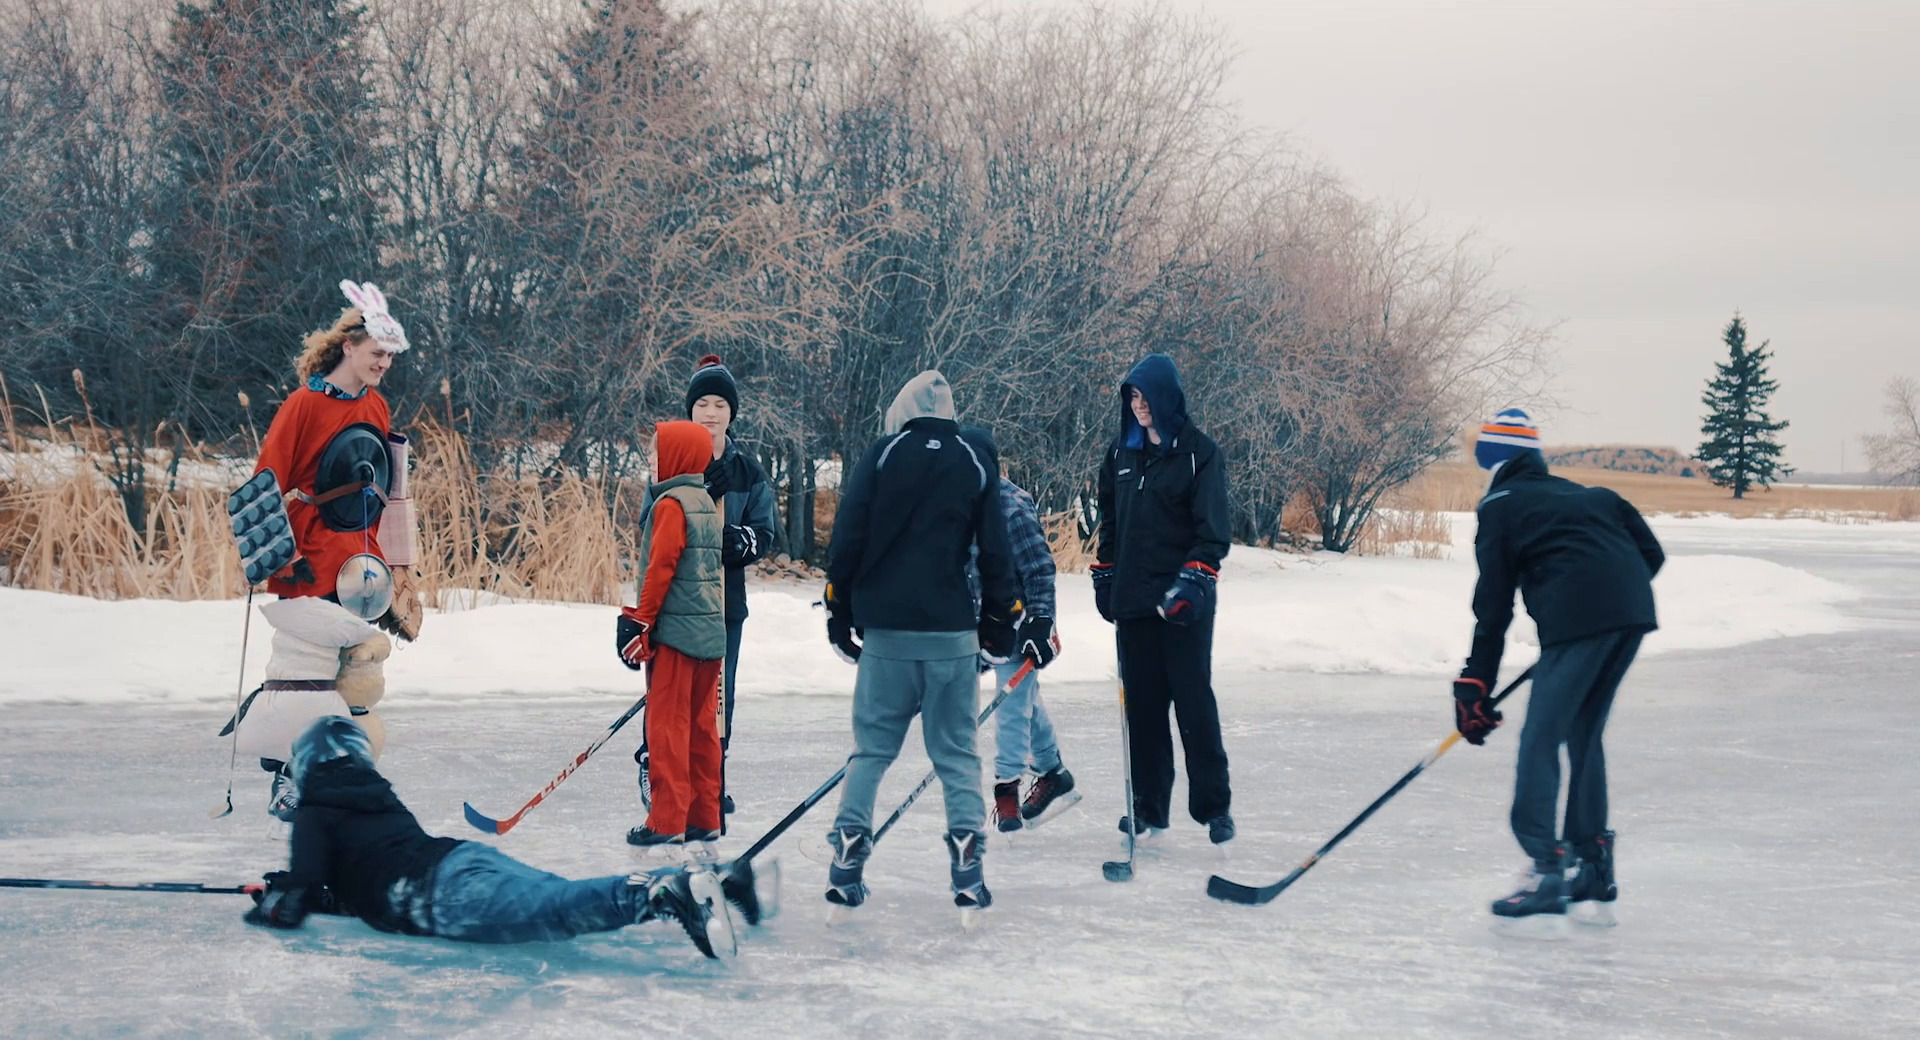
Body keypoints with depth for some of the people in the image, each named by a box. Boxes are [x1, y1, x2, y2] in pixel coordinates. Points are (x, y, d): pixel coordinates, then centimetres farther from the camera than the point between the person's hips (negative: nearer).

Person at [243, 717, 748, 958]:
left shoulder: (316, 814, 15)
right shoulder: (379, 796, 39)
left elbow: (298, 899, 6)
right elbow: (360, 882, 51)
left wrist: (270, 909, 27)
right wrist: (297, 889, 52)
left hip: (440, 892, -8)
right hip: (468, 855, 8)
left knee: (551, 909, -29)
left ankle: (666, 894, -55)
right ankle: (719, 881, -21)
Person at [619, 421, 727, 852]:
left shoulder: (671, 503, -11)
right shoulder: (706, 502, 16)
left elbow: (660, 569, -16)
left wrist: (641, 623, -11)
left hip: (676, 632, -8)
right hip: (710, 632, 8)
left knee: (668, 725, -4)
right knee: (702, 726, 11)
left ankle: (667, 821, -3)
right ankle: (705, 818, 14)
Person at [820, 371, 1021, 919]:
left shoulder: (881, 454, 1)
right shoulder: (976, 460, 5)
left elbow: (847, 539, -1)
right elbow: (995, 550, 5)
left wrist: (840, 615, 7)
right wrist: (1000, 622, 13)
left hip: (885, 628, 0)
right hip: (952, 632, 0)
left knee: (872, 747, 8)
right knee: (957, 751, 6)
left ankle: (847, 866, 3)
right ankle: (968, 869, -3)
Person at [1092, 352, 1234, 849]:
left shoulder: (1198, 452, -5)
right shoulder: (1122, 452, 11)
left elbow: (1212, 528, -9)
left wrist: (1193, 580, -18)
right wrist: (1104, 574, 14)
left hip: (1183, 601, -5)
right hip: (1132, 598, 5)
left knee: (1194, 701, -3)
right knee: (1142, 705, 8)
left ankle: (1214, 806, 5)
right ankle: (1149, 807, 15)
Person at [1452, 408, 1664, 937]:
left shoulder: (1500, 506, 10)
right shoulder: (1588, 495, 29)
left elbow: (1493, 608, 5)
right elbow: (1651, 554, 22)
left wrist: (1476, 687, 8)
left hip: (1576, 620, -7)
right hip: (1633, 614, 7)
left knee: (1540, 742, -2)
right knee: (1583, 735, 20)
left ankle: (1546, 878, -11)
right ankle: (1595, 877, 24)